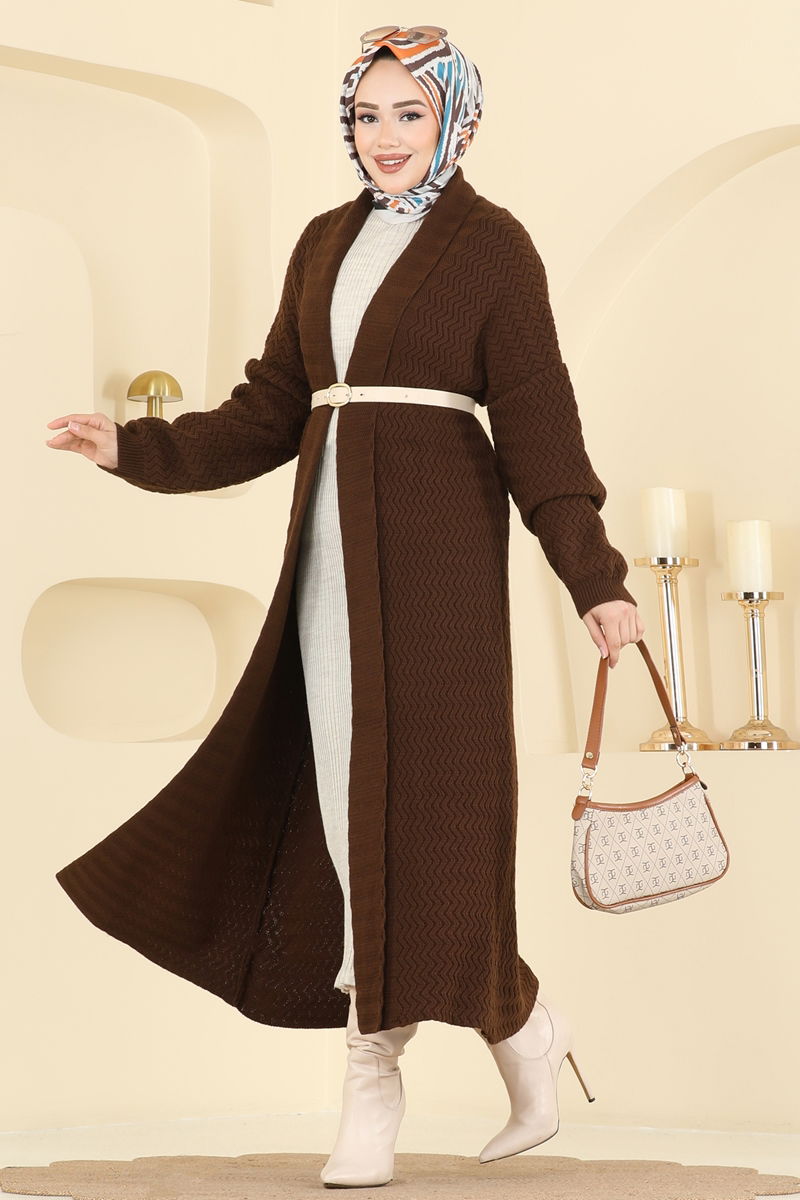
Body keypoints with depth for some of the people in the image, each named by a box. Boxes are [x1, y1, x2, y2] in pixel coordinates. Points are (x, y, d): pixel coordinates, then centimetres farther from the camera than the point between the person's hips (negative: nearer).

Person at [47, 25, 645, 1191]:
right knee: (354, 798, 3)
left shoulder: (493, 244, 0)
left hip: (435, 537, -6)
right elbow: (274, 411, 15)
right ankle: (521, 1024, 16)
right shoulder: (326, 243, 16)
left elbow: (537, 420, -5)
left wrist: (595, 579, -12)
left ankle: (375, 1069, 6)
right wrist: (138, 448, 6)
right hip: (334, 540, 6)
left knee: (418, 787, -6)